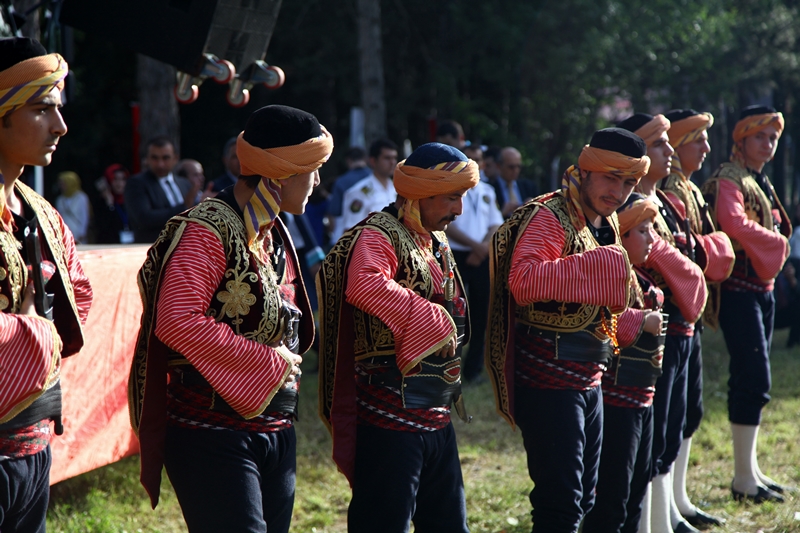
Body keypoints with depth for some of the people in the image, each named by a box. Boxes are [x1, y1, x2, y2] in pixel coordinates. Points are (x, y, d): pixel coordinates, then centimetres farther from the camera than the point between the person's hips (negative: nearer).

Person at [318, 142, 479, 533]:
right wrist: (432, 321, -29)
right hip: (392, 415, -9)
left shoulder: (437, 244, 16)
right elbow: (364, 286, -36)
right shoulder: (377, 236, -14)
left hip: (436, 416, 9)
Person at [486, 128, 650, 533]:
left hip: (588, 378, 10)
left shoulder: (606, 225, 14)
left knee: (582, 500, 16)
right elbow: (524, 281, -35)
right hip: (550, 380, -10)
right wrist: (599, 266, -33)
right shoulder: (549, 217, -15)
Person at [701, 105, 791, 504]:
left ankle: (749, 468, 18)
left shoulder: (761, 183, 18)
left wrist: (776, 249, 5)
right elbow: (735, 224, -28)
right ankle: (743, 478, -8)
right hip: (738, 288, -10)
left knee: (749, 380, 12)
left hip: (763, 287, 10)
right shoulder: (728, 180, -12)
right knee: (755, 380, -12)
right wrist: (777, 242, -15)